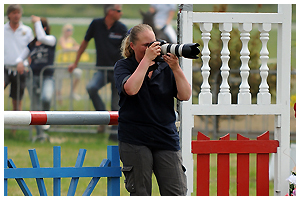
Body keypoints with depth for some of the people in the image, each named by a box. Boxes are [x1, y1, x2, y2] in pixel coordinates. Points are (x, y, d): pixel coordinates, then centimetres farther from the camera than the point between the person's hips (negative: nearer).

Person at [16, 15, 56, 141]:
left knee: (45, 99, -33)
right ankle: (40, 134, 14)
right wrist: (19, 62, -8)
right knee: (35, 108, 3)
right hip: (33, 78, 5)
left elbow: (42, 37, -20)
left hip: (47, 77, -5)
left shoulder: (51, 40, 2)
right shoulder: (31, 44, 13)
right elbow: (20, 57, 16)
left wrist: (37, 22, -10)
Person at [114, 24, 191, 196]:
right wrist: (147, 59, -18)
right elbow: (130, 89, -20)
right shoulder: (123, 67, 3)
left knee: (177, 194, -4)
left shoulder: (165, 67, 8)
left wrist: (176, 68, -14)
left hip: (166, 139, 2)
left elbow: (185, 96, -2)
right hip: (135, 141, -2)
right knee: (140, 194, 0)